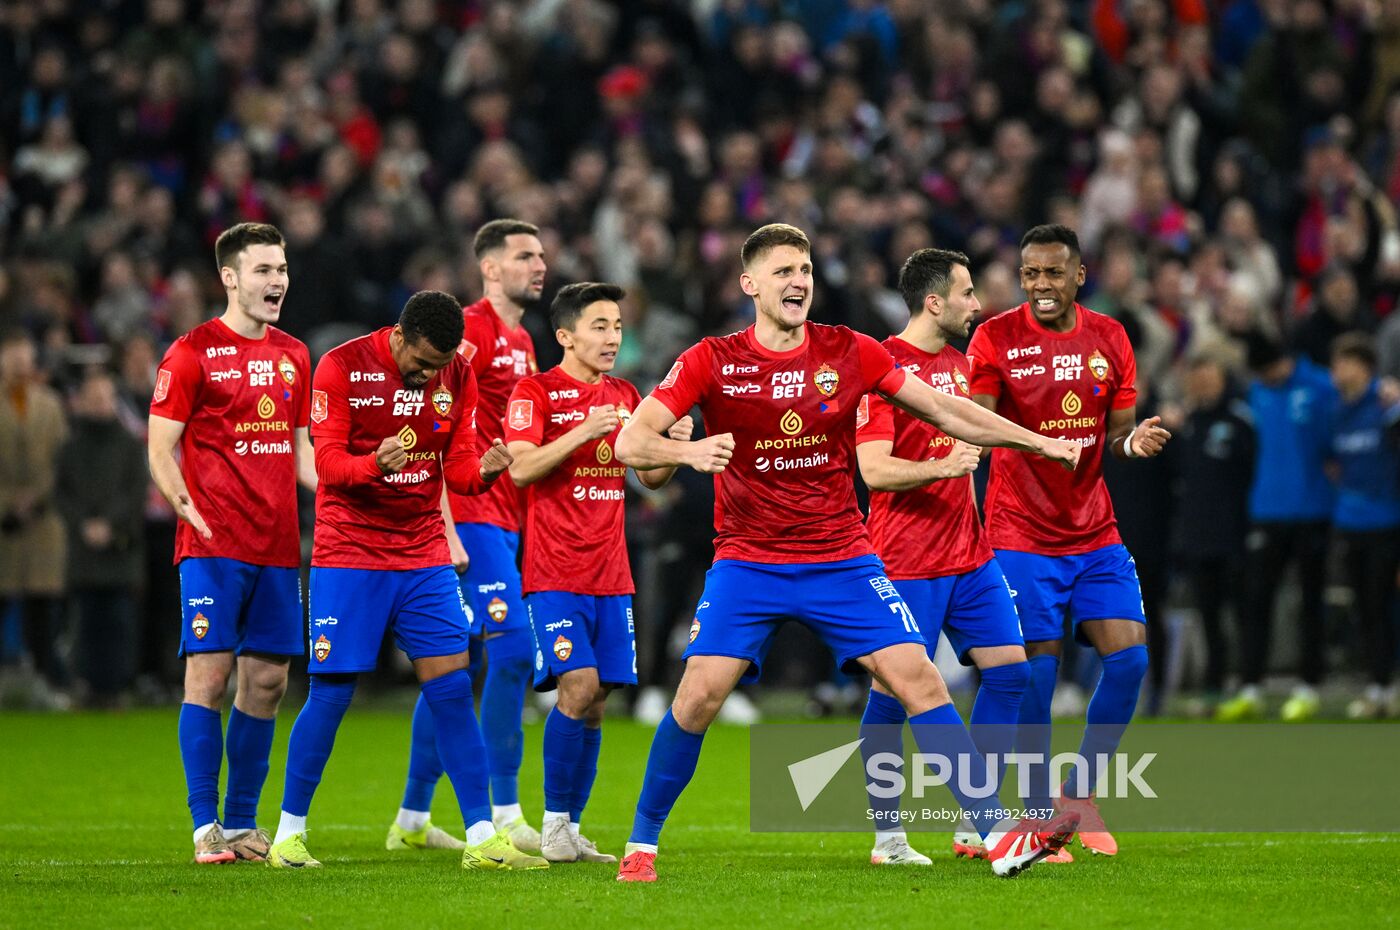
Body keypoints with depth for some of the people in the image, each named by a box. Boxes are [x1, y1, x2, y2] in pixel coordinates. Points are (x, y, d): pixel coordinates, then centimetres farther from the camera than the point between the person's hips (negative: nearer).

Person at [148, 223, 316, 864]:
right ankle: (207, 827, -5)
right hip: (213, 544, -6)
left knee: (267, 680, 5)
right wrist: (185, 505, -20)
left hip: (278, 545, 6)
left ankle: (243, 822, 14)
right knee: (209, 674, -8)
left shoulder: (293, 355, 16)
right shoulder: (193, 353, -3)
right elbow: (160, 449, -4)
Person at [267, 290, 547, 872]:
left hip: (425, 557, 4)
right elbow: (328, 463, -13)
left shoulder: (457, 376, 3)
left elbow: (458, 469, 6)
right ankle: (289, 833, 9)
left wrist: (485, 470, -18)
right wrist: (375, 464, -33)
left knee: (453, 692, -2)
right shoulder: (342, 367, -9)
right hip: (350, 556, -4)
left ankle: (482, 839, 0)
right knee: (331, 693, -4)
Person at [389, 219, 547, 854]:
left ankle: (412, 819, 18)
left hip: (502, 521, 9)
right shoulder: (469, 331, -11)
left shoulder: (521, 342, 18)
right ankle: (503, 815, -15)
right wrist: (445, 529, -21)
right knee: (513, 649, -15)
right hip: (470, 517, -9)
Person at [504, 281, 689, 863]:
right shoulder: (536, 392, -4)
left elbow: (649, 478, 19)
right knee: (578, 685, -17)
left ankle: (571, 828, 9)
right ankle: (555, 825, -8)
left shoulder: (625, 397, 15)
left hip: (611, 575, 6)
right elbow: (521, 468, -15)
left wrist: (672, 449, -1)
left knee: (596, 700, 3)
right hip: (554, 573, -6)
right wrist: (584, 431, -22)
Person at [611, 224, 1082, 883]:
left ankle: (998, 838, -7)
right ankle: (640, 846, 3)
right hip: (747, 564, -1)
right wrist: (689, 451, -33)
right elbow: (631, 442, -11)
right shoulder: (711, 362, -5)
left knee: (919, 681, -10)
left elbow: (943, 412, 11)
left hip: (842, 560, 2)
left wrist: (1043, 443, 11)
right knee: (698, 696, -15)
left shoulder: (849, 353, 0)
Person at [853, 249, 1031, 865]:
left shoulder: (957, 362, 14)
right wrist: (942, 467, -31)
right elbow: (875, 469, -19)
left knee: (1009, 668, 2)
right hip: (904, 558, -8)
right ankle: (887, 835, 4)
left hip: (966, 554, 8)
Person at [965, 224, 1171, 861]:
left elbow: (1118, 434, 11)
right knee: (1036, 674, -7)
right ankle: (1040, 813, 8)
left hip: (1095, 534, 4)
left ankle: (1080, 790, 13)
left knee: (1130, 658, -6)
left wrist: (1136, 441, -12)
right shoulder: (995, 339, -6)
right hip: (1022, 538, -4)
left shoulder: (1109, 338, 6)